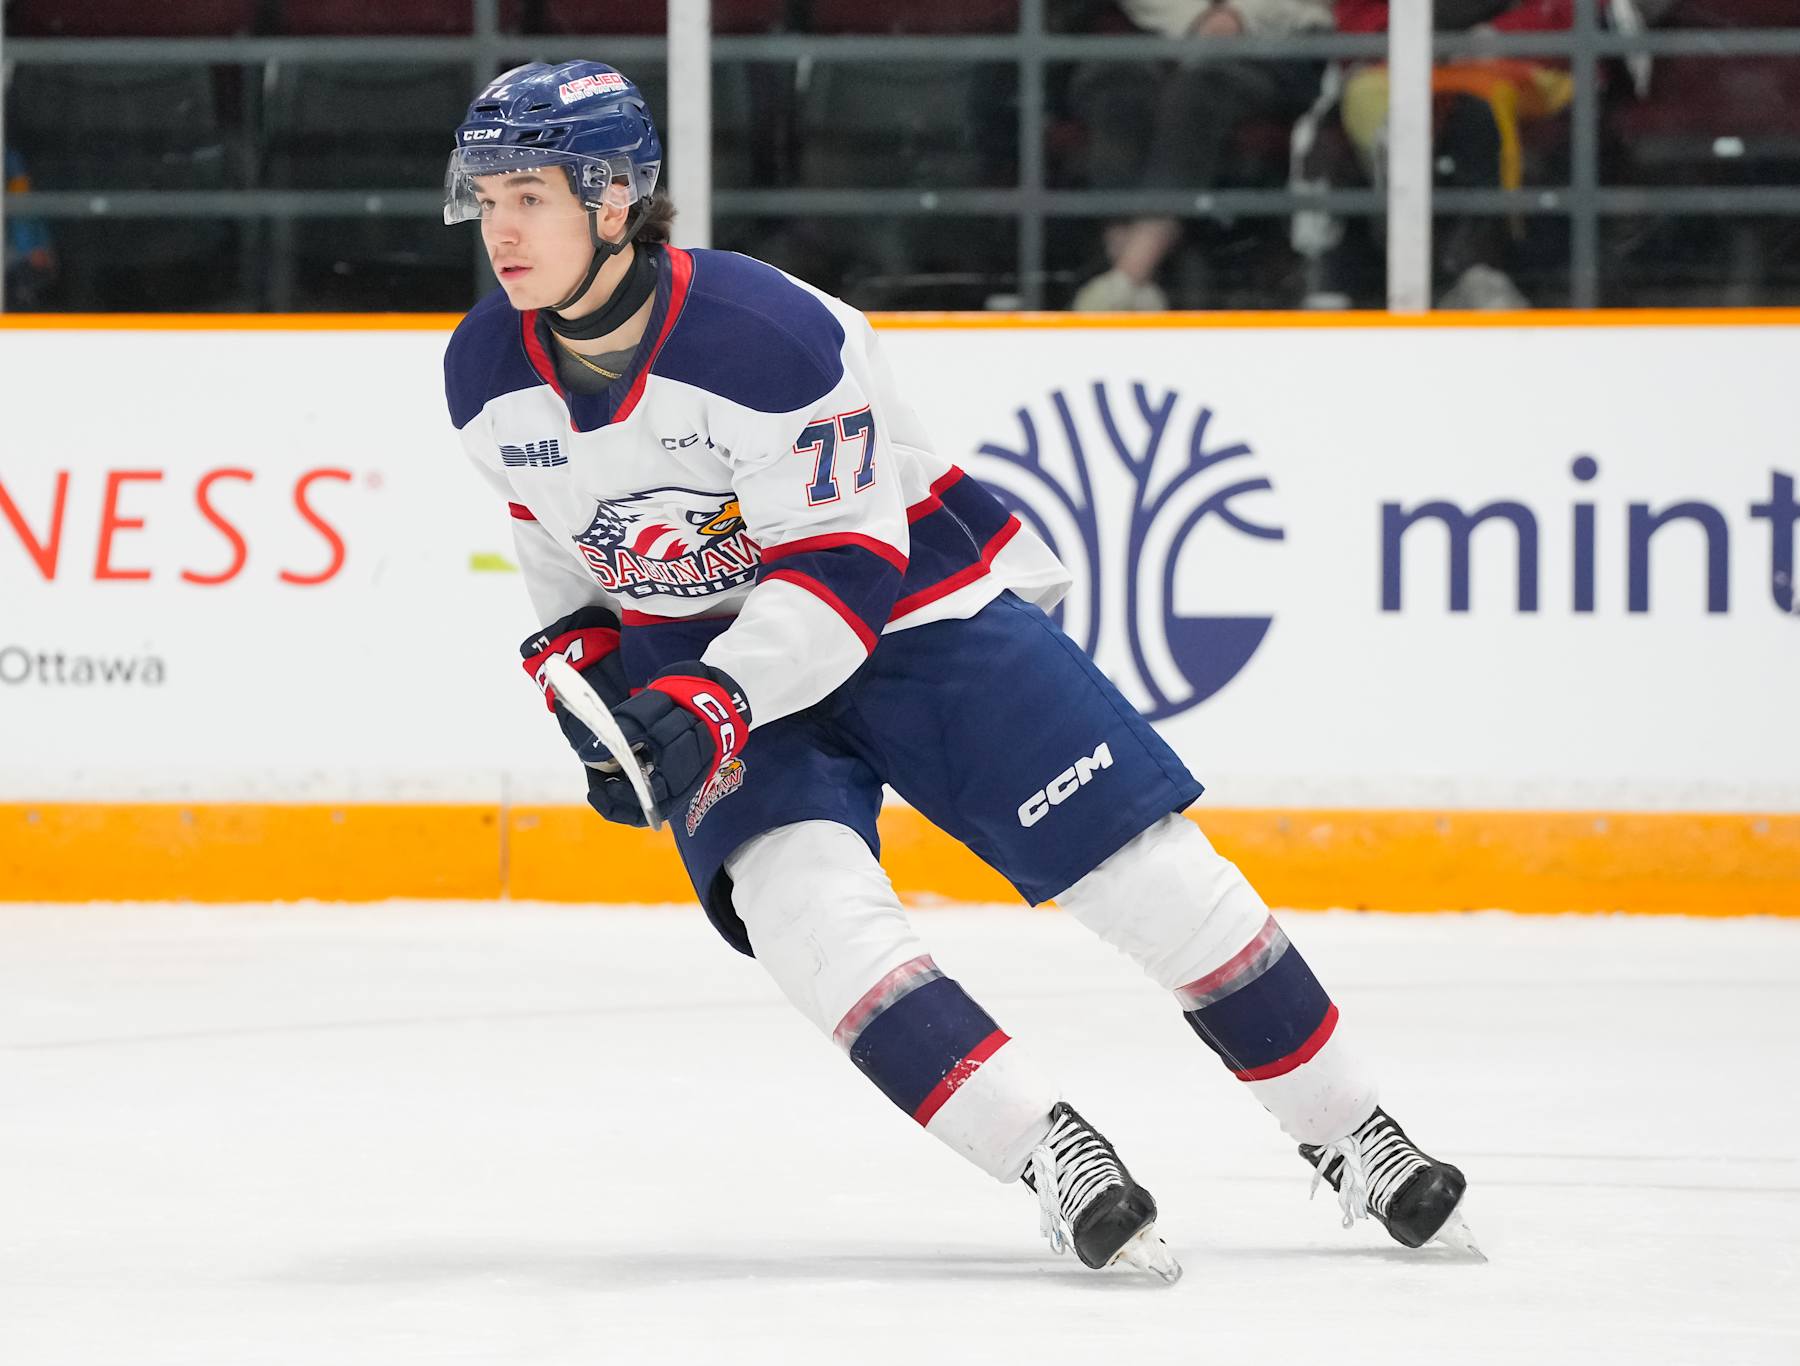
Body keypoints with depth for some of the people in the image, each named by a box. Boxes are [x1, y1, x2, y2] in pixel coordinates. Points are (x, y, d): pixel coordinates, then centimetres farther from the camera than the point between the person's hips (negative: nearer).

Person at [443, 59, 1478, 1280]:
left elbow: (844, 564, -26)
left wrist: (720, 698, -37)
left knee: (1150, 869, -7)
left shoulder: (770, 334, -28)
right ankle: (1057, 1161, -24)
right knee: (805, 902, -25)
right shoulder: (489, 377, -9)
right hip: (706, 669, 4)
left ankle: (1352, 1133, 10)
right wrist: (589, 689, 2)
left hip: (915, 613, -4)